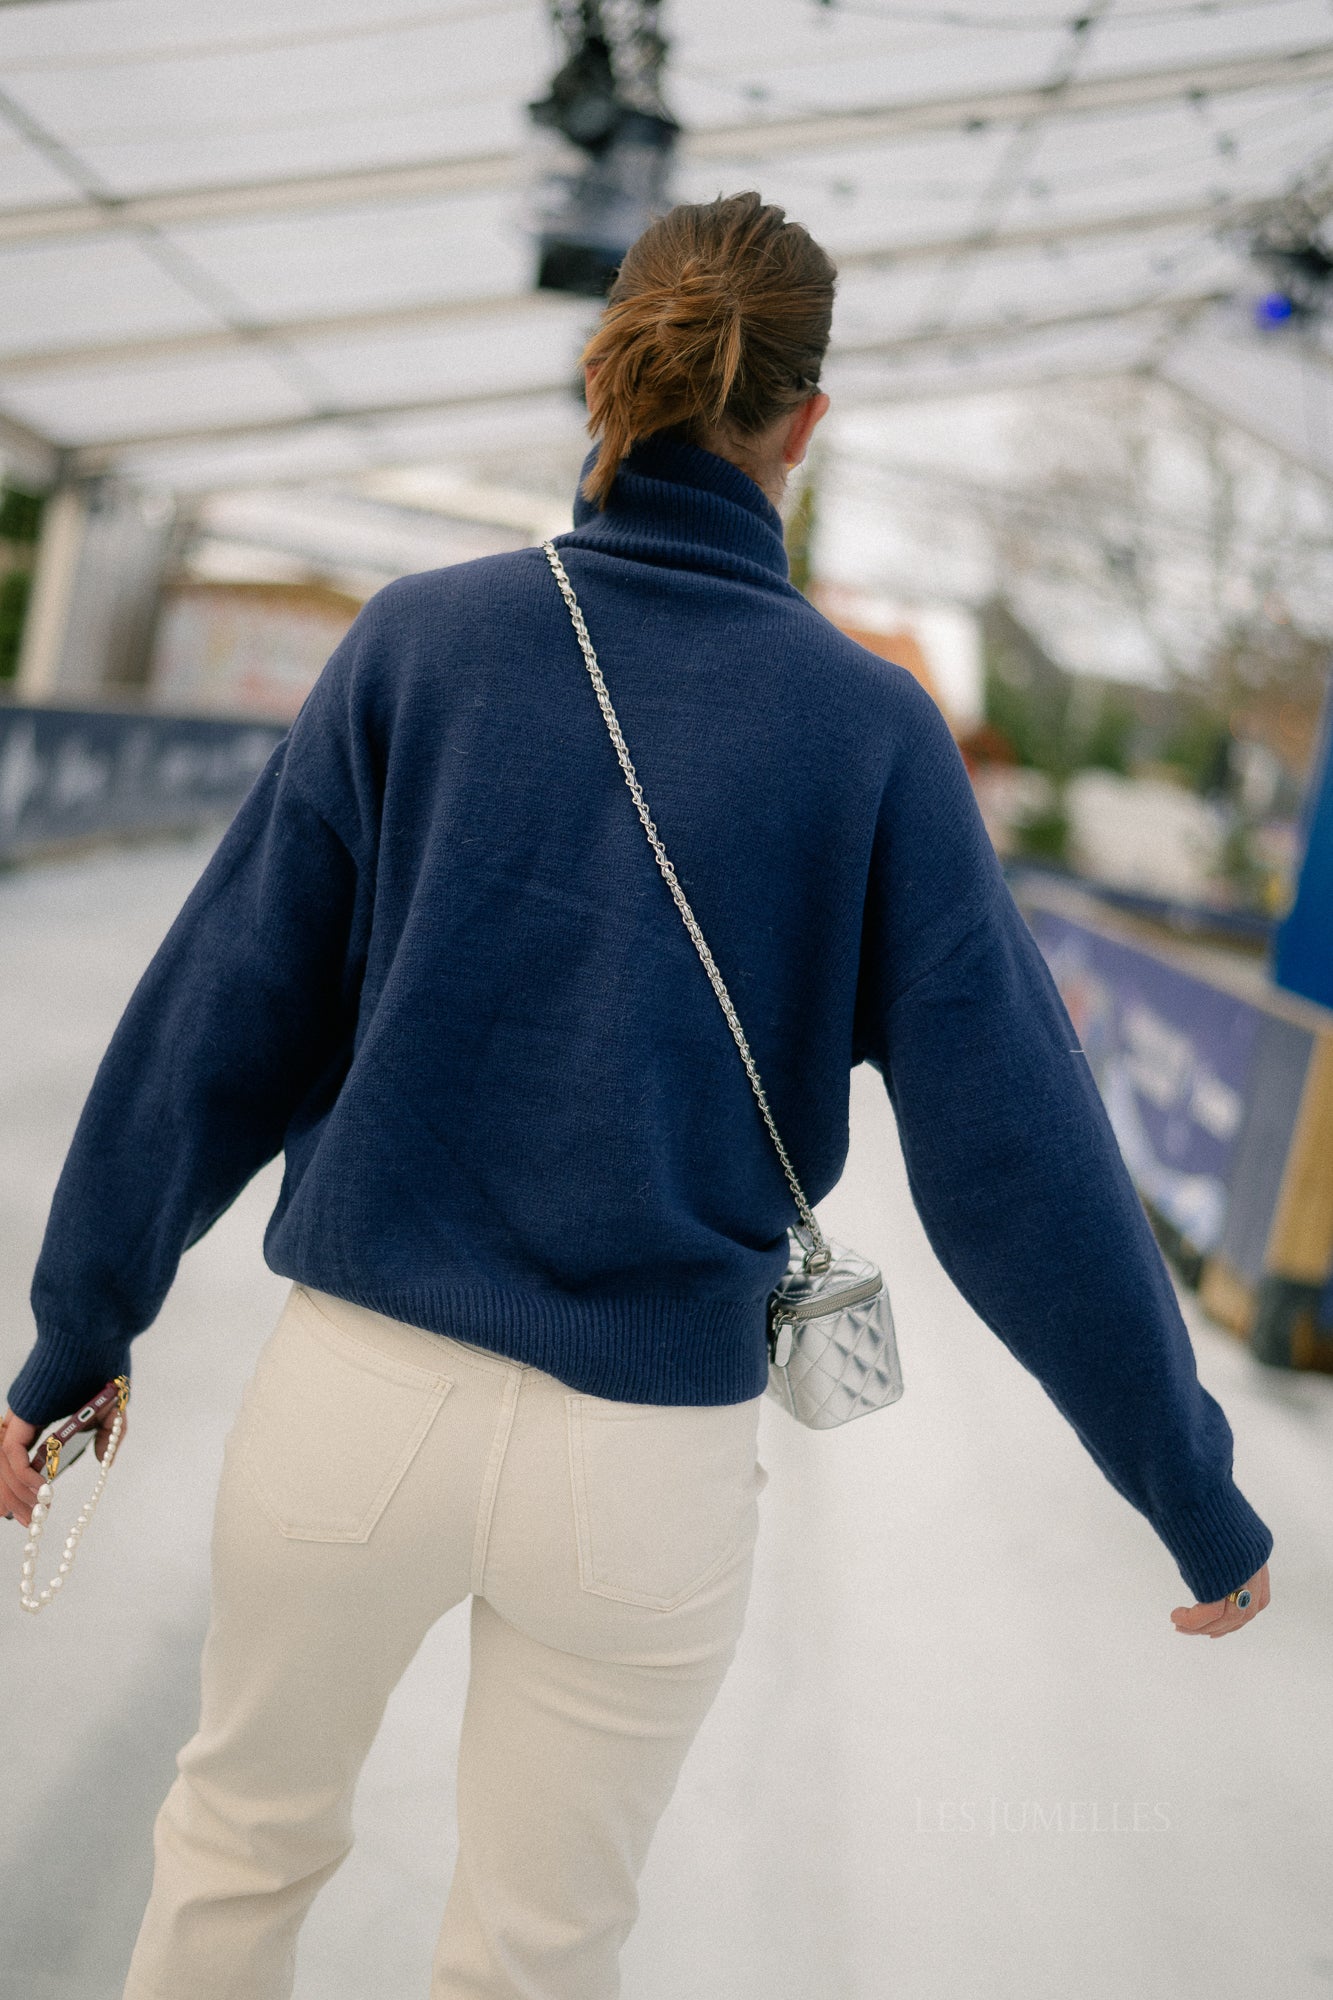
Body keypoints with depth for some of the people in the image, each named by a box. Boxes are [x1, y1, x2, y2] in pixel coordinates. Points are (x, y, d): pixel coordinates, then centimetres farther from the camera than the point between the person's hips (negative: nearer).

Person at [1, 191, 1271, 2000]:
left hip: (355, 1394, 1)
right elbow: (1017, 1169, -9)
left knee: (242, 1843, 29)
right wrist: (1202, 1499, 3)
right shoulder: (872, 727, -7)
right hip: (645, 1465, 0)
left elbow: (219, 1026, -5)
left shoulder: (422, 639, -5)